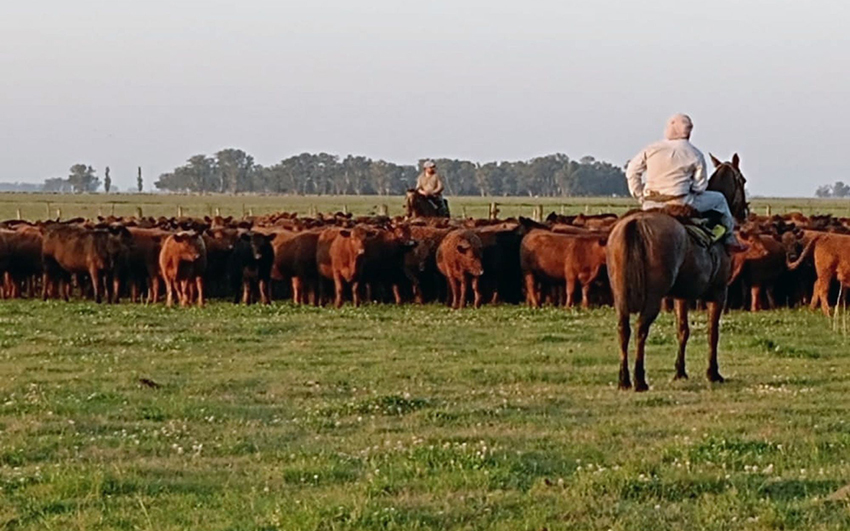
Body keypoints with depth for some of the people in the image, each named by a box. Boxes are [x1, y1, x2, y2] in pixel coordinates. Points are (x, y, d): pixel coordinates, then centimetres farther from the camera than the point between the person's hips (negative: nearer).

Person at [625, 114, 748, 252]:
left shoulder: (651, 149, 2)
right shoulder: (695, 155, -5)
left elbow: (632, 172, 6)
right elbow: (699, 186, -3)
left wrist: (640, 197, 14)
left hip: (650, 206, 4)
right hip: (680, 204, -4)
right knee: (718, 199, 19)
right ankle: (730, 240, 29)